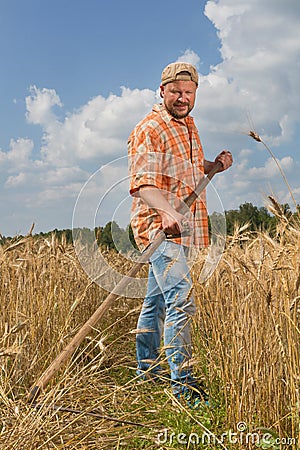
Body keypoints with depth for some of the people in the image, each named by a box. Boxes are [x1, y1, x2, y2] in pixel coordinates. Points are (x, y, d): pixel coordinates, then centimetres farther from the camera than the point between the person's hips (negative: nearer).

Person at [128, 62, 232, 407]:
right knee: (181, 302, -16)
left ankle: (146, 372, 29)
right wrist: (166, 212, -38)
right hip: (158, 227, -9)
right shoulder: (150, 130, -11)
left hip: (181, 230, 9)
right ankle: (183, 384, -10)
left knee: (156, 302, 16)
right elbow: (143, 182, -21)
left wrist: (215, 166, 10)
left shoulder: (188, 125, 18)